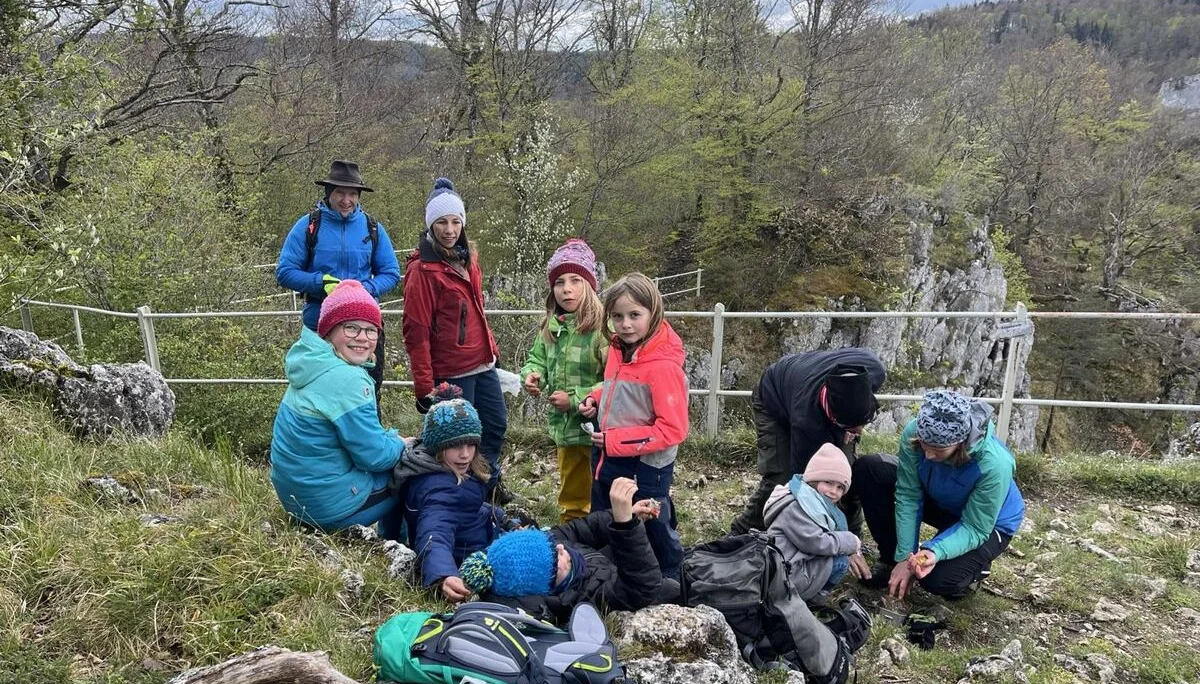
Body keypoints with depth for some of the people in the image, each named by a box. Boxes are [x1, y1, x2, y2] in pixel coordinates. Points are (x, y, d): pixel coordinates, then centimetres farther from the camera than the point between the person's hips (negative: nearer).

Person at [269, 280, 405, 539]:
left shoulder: (316, 366, 4)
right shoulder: (346, 380, -25)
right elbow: (374, 455, -21)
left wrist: (392, 439, 6)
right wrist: (401, 445, -3)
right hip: (331, 505, -9)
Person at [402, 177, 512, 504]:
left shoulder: (467, 257, 9)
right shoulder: (422, 268, -14)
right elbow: (416, 331, -16)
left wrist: (491, 347, 15)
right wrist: (424, 387, -18)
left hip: (482, 364, 8)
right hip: (451, 372, -8)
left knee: (496, 424, 19)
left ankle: (488, 481, 41)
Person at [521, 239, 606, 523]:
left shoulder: (603, 326, -20)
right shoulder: (551, 326, 4)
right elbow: (538, 358, 16)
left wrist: (575, 399, -21)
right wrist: (532, 374, -6)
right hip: (565, 426, 7)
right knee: (571, 498, 24)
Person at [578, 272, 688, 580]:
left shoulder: (664, 366, -25)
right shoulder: (618, 349, -2)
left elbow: (673, 429, -25)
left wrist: (616, 440, -23)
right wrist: (594, 401, -2)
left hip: (645, 470, -8)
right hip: (606, 461, 8)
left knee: (657, 537, 15)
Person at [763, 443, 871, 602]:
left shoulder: (820, 505, 16)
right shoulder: (795, 506, -16)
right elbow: (816, 543, -22)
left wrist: (851, 550, -6)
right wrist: (852, 542, -10)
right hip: (784, 575, -9)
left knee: (844, 553, 7)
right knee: (840, 561, -9)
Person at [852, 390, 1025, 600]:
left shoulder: (994, 465, -39)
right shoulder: (913, 432, -30)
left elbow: (975, 529, -28)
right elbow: (908, 496, -21)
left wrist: (936, 553, -46)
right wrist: (906, 557, -22)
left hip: (988, 524, -4)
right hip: (938, 502, 4)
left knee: (939, 579, -30)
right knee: (867, 469, -16)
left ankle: (974, 564, 9)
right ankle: (894, 559, -2)